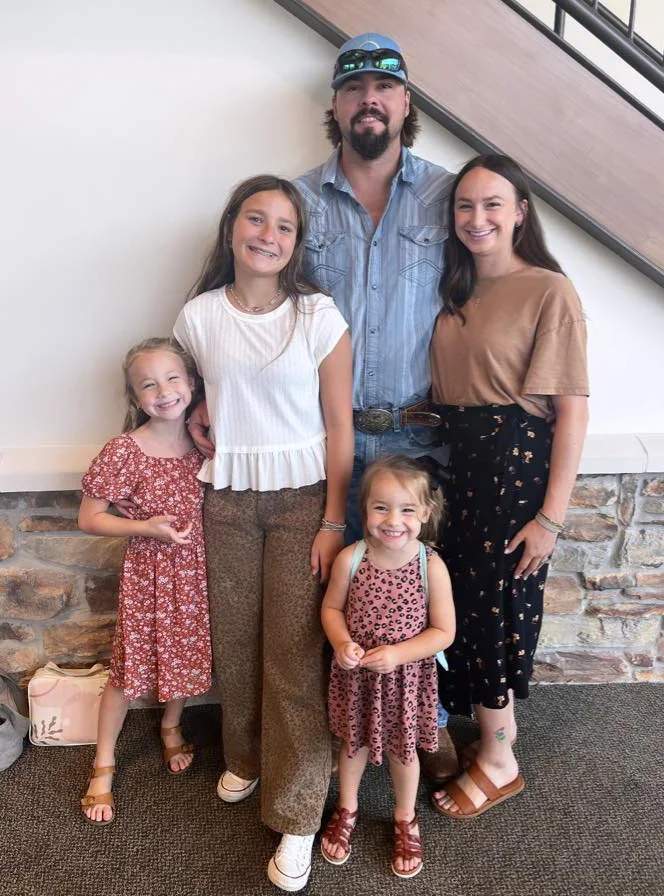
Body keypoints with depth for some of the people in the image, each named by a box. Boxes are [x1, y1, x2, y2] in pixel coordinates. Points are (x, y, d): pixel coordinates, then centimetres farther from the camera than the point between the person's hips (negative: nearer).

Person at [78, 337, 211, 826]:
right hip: (147, 572, -3)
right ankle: (104, 765, 31)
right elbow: (89, 518, -11)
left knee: (184, 655, 19)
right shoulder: (124, 451, -17)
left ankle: (171, 727, 49)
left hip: (194, 570, 4)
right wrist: (147, 526, -22)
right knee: (129, 668, 8)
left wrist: (216, 452, -10)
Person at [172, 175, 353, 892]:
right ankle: (245, 757, 38)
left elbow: (339, 425, -6)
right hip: (226, 497, 3)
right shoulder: (198, 317, 1)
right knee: (235, 639, 12)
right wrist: (213, 448, -1)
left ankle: (296, 814, 13)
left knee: (293, 652, -2)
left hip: (302, 497, -2)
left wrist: (333, 522, -9)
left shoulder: (319, 316, -7)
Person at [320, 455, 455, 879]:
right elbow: (332, 608, -2)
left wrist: (397, 654, -25)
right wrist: (341, 643, -21)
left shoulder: (432, 566, -21)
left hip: (406, 677, -1)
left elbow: (444, 631, -14)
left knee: (402, 749, 21)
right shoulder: (350, 558, -17)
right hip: (356, 675, 1)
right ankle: (347, 811, 50)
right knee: (354, 743, 23)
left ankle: (406, 820, 48)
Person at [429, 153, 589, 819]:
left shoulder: (549, 291, -11)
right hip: (456, 462, 7)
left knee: (494, 605, 4)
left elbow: (572, 407, -15)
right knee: (467, 600, 14)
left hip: (516, 463, -7)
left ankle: (497, 763, 27)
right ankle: (495, 733, 37)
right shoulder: (455, 294, 11)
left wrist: (552, 514, -17)